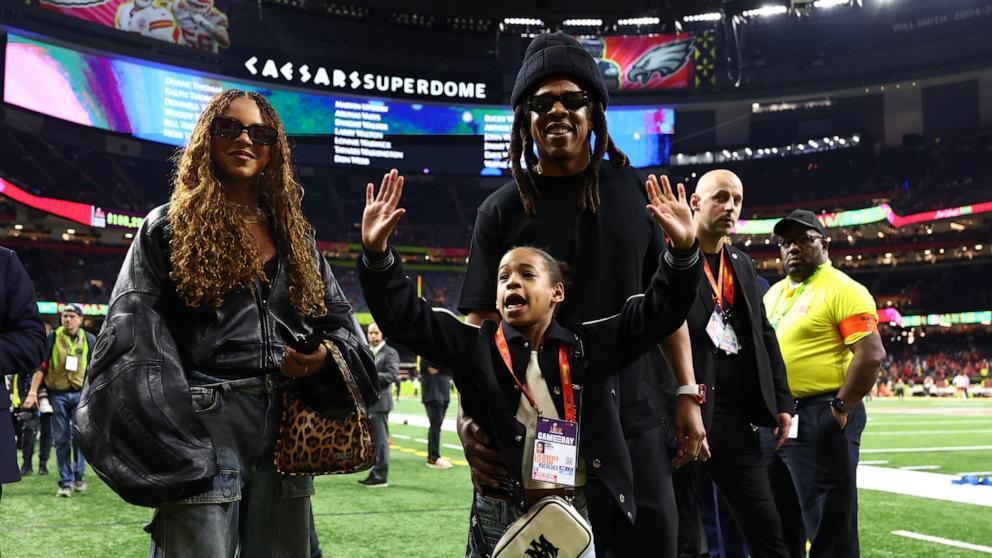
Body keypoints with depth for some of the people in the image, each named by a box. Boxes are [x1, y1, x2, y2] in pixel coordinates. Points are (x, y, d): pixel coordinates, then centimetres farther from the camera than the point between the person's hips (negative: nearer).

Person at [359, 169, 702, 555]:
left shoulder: (592, 345, 4)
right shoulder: (475, 346, 3)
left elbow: (661, 309, 0)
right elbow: (405, 317, -3)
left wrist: (683, 249, -16)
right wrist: (377, 253, -16)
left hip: (579, 519, 0)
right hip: (500, 519, 0)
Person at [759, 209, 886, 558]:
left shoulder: (842, 290, -9)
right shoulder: (774, 293, 16)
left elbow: (871, 355, -17)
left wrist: (840, 409, -17)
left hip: (820, 420, -8)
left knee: (829, 527, -2)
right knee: (779, 523, 18)